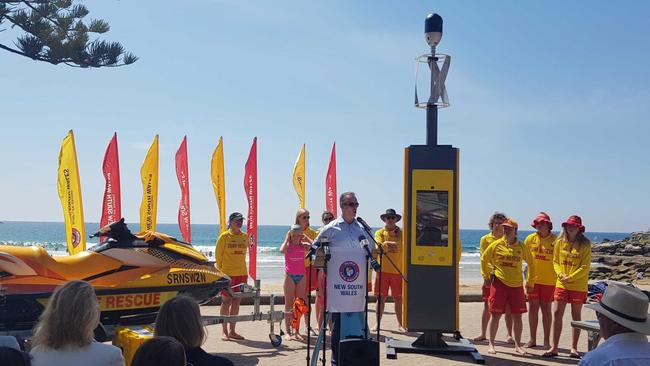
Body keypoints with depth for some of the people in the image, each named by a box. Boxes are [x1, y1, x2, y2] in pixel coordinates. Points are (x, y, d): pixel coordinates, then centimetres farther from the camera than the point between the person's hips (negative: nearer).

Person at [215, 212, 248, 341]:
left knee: (236, 302, 8)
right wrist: (221, 270, -2)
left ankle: (232, 331, 16)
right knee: (226, 302, 2)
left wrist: (240, 267, 12)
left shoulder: (245, 237, 9)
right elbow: (218, 255, -1)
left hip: (242, 273, 5)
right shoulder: (224, 236, -4)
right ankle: (225, 331, 9)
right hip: (227, 274, -4)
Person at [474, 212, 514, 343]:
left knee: (508, 307, 1)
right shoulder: (485, 239, 5)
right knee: (487, 306, 7)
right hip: (490, 277, 1)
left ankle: (509, 335, 9)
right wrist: (486, 276, -10)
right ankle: (483, 334, 16)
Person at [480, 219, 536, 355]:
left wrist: (530, 282, 16)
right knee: (495, 315, 2)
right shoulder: (496, 245, 0)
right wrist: (486, 276, 11)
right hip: (499, 284, -2)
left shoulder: (521, 247, 4)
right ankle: (491, 344, 13)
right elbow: (484, 259, 11)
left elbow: (531, 263, 17)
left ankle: (517, 345, 18)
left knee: (517, 316, 4)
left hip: (517, 285, 2)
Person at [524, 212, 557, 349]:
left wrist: (559, 275, -8)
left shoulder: (555, 240, -5)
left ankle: (547, 341, 13)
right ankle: (532, 339, 18)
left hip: (549, 280, -2)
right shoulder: (530, 238, 2)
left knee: (546, 309, 4)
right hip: (533, 279, 2)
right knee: (533, 308, 7)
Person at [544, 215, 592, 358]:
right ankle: (554, 348, 8)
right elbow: (555, 261, 7)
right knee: (557, 314, 0)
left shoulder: (585, 244, -6)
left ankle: (574, 348, 16)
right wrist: (561, 274, -10)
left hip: (578, 286, -3)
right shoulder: (560, 242, 4)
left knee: (576, 316, 7)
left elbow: (585, 266, -9)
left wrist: (570, 278, -15)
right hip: (561, 284, 3)